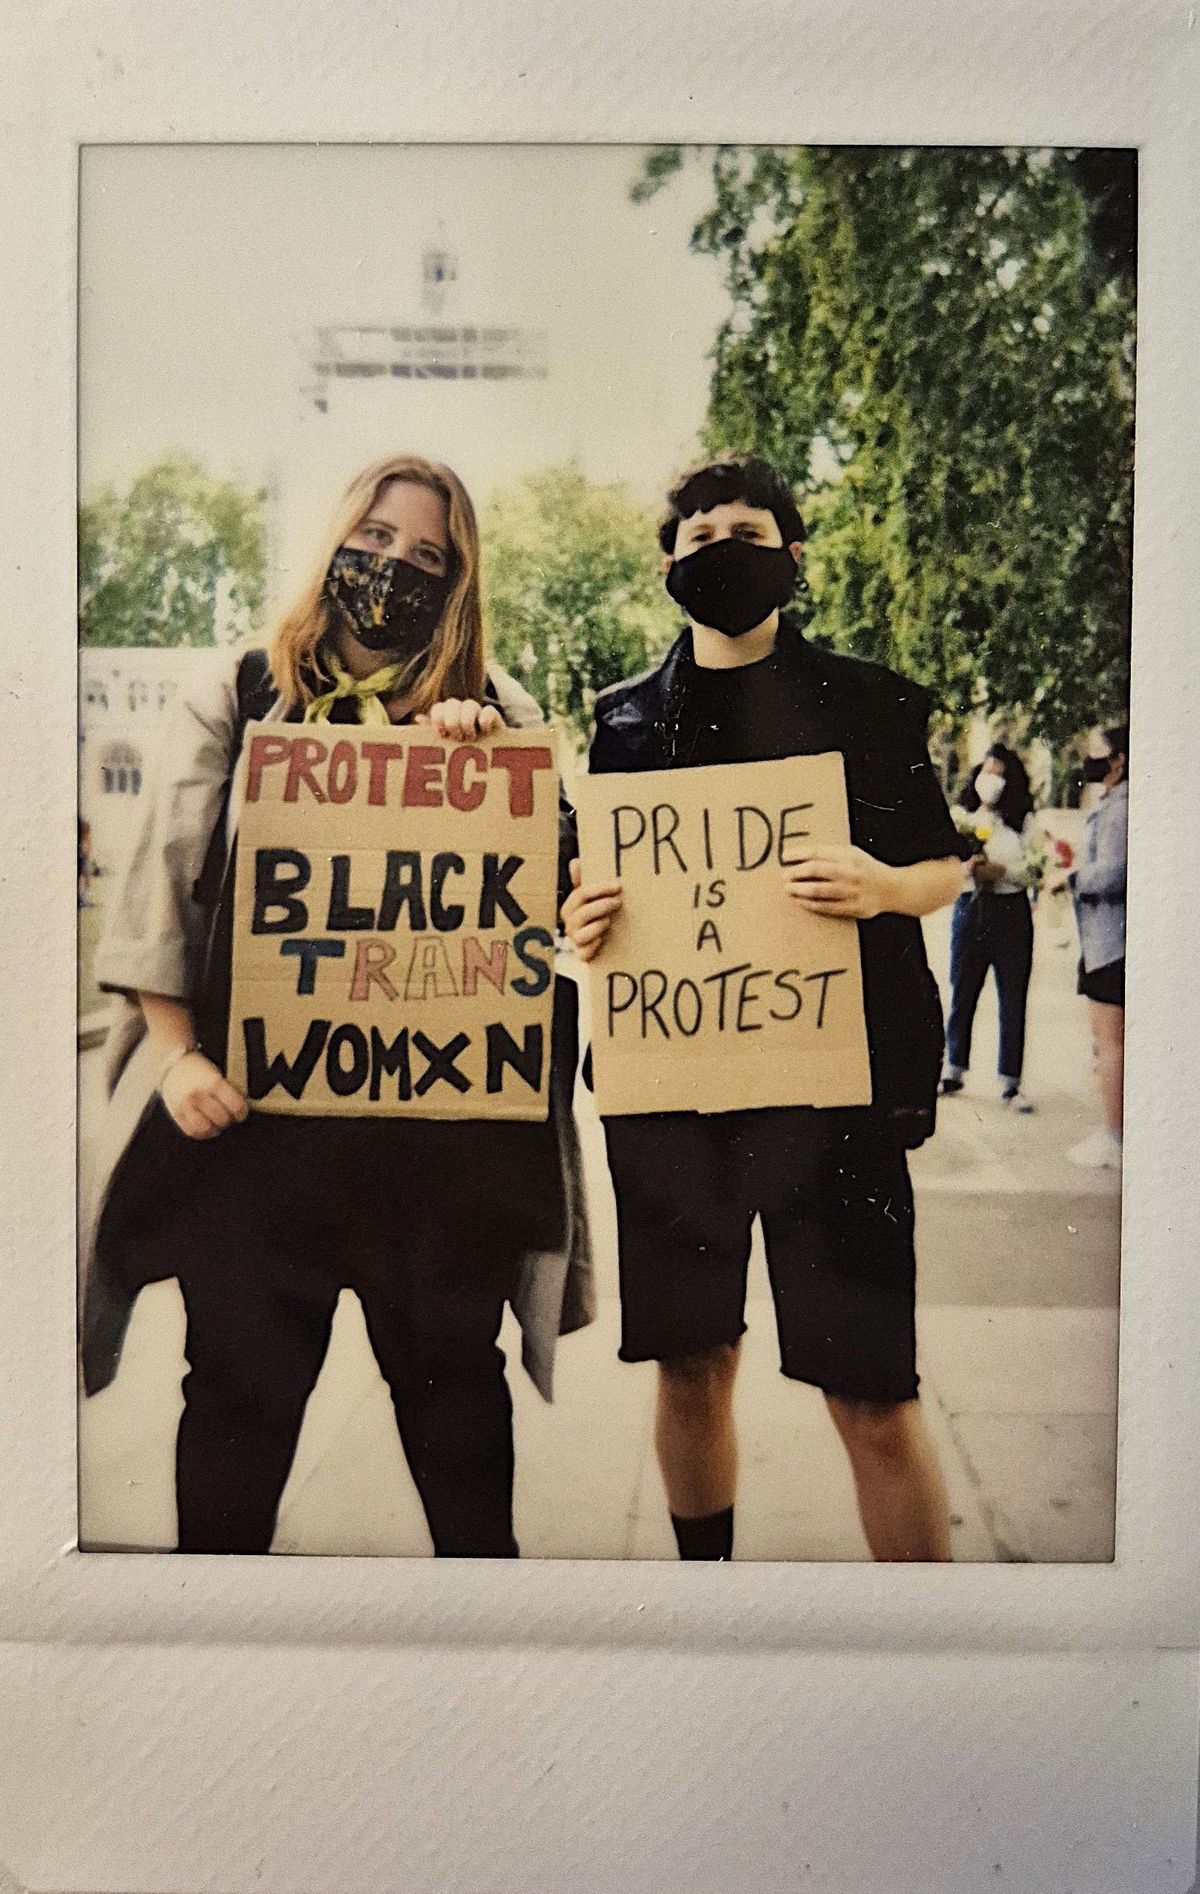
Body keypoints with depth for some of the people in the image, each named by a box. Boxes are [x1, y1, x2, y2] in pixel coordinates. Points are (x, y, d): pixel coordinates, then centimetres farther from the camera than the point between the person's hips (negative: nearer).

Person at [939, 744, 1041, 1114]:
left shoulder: (1024, 821, 4)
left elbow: (1032, 872, -1)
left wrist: (999, 871, -17)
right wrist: (966, 869, -14)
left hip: (1012, 912, -1)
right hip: (970, 909, 2)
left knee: (1013, 1002, 0)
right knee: (961, 995, 7)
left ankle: (1010, 1082, 8)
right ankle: (954, 1072, 21)